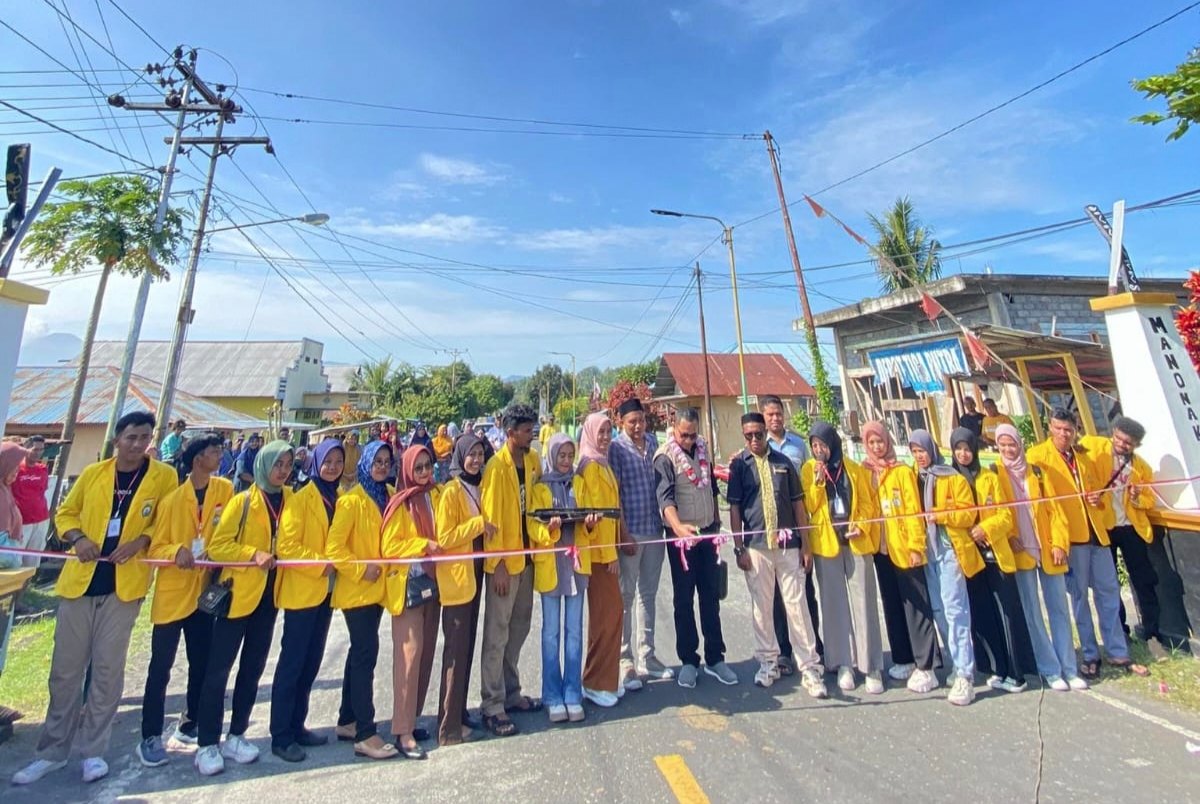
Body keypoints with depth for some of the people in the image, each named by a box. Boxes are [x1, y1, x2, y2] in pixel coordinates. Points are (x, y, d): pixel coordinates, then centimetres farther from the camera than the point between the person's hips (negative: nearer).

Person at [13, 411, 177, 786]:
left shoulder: (164, 476, -5)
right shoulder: (93, 473, 2)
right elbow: (65, 513, 12)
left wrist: (140, 541, -16)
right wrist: (78, 538, -8)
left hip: (124, 584, -2)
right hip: (80, 580, 2)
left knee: (107, 669, 6)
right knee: (66, 667, 11)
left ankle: (93, 750, 22)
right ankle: (53, 750, 29)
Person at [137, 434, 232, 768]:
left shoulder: (225, 489, -3)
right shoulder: (172, 497, -12)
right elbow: (155, 547, -8)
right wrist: (176, 552, -27)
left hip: (204, 590, 4)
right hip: (171, 592, -3)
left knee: (201, 663, 14)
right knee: (160, 667, 6)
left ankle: (189, 726, 32)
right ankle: (150, 737, 22)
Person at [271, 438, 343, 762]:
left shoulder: (339, 498, 6)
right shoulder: (301, 498, -12)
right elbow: (286, 547, -16)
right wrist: (321, 564, -19)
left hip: (326, 590, 6)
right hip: (301, 591, -6)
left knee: (311, 662, 15)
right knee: (292, 663, 4)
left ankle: (296, 726, 29)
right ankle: (280, 736, 18)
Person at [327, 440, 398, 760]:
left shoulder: (388, 496, 4)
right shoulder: (352, 500, -14)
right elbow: (334, 547, -17)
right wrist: (360, 569, -16)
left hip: (376, 588, 7)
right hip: (356, 589, -7)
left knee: (360, 652, 17)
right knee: (366, 654, -4)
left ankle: (347, 721, 32)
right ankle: (365, 734, 7)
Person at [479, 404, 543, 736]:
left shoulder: (533, 460, 4)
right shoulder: (497, 467, -16)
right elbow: (491, 517, -17)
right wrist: (497, 564, -16)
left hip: (526, 556, 7)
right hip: (503, 561, -7)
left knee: (518, 630, 18)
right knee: (497, 635, 5)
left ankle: (511, 693, 34)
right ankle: (492, 706, 20)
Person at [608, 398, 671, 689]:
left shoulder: (653, 441, 7)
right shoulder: (616, 448, -9)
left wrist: (665, 522, 12)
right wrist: (624, 533, -14)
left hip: (655, 530, 6)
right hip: (630, 532, -5)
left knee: (648, 594, 16)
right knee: (626, 596, 7)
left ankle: (646, 657, 30)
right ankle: (624, 661, 21)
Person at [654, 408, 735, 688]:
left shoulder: (702, 448, 6)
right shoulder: (665, 457, -14)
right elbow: (665, 497, -26)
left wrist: (716, 521, 16)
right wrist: (678, 527, -42)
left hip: (707, 533, 6)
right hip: (682, 536, -5)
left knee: (711, 596, 13)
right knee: (684, 599, 5)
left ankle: (715, 658, 26)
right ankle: (688, 661, 20)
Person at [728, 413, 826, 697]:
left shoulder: (783, 461, 6)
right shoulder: (739, 464, 1)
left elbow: (798, 503, 8)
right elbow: (734, 507, -1)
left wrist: (805, 544, 5)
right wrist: (739, 547, -4)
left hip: (788, 544, 1)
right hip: (756, 546, -1)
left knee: (797, 605, 5)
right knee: (762, 607, 9)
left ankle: (810, 669, 16)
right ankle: (768, 663, 26)